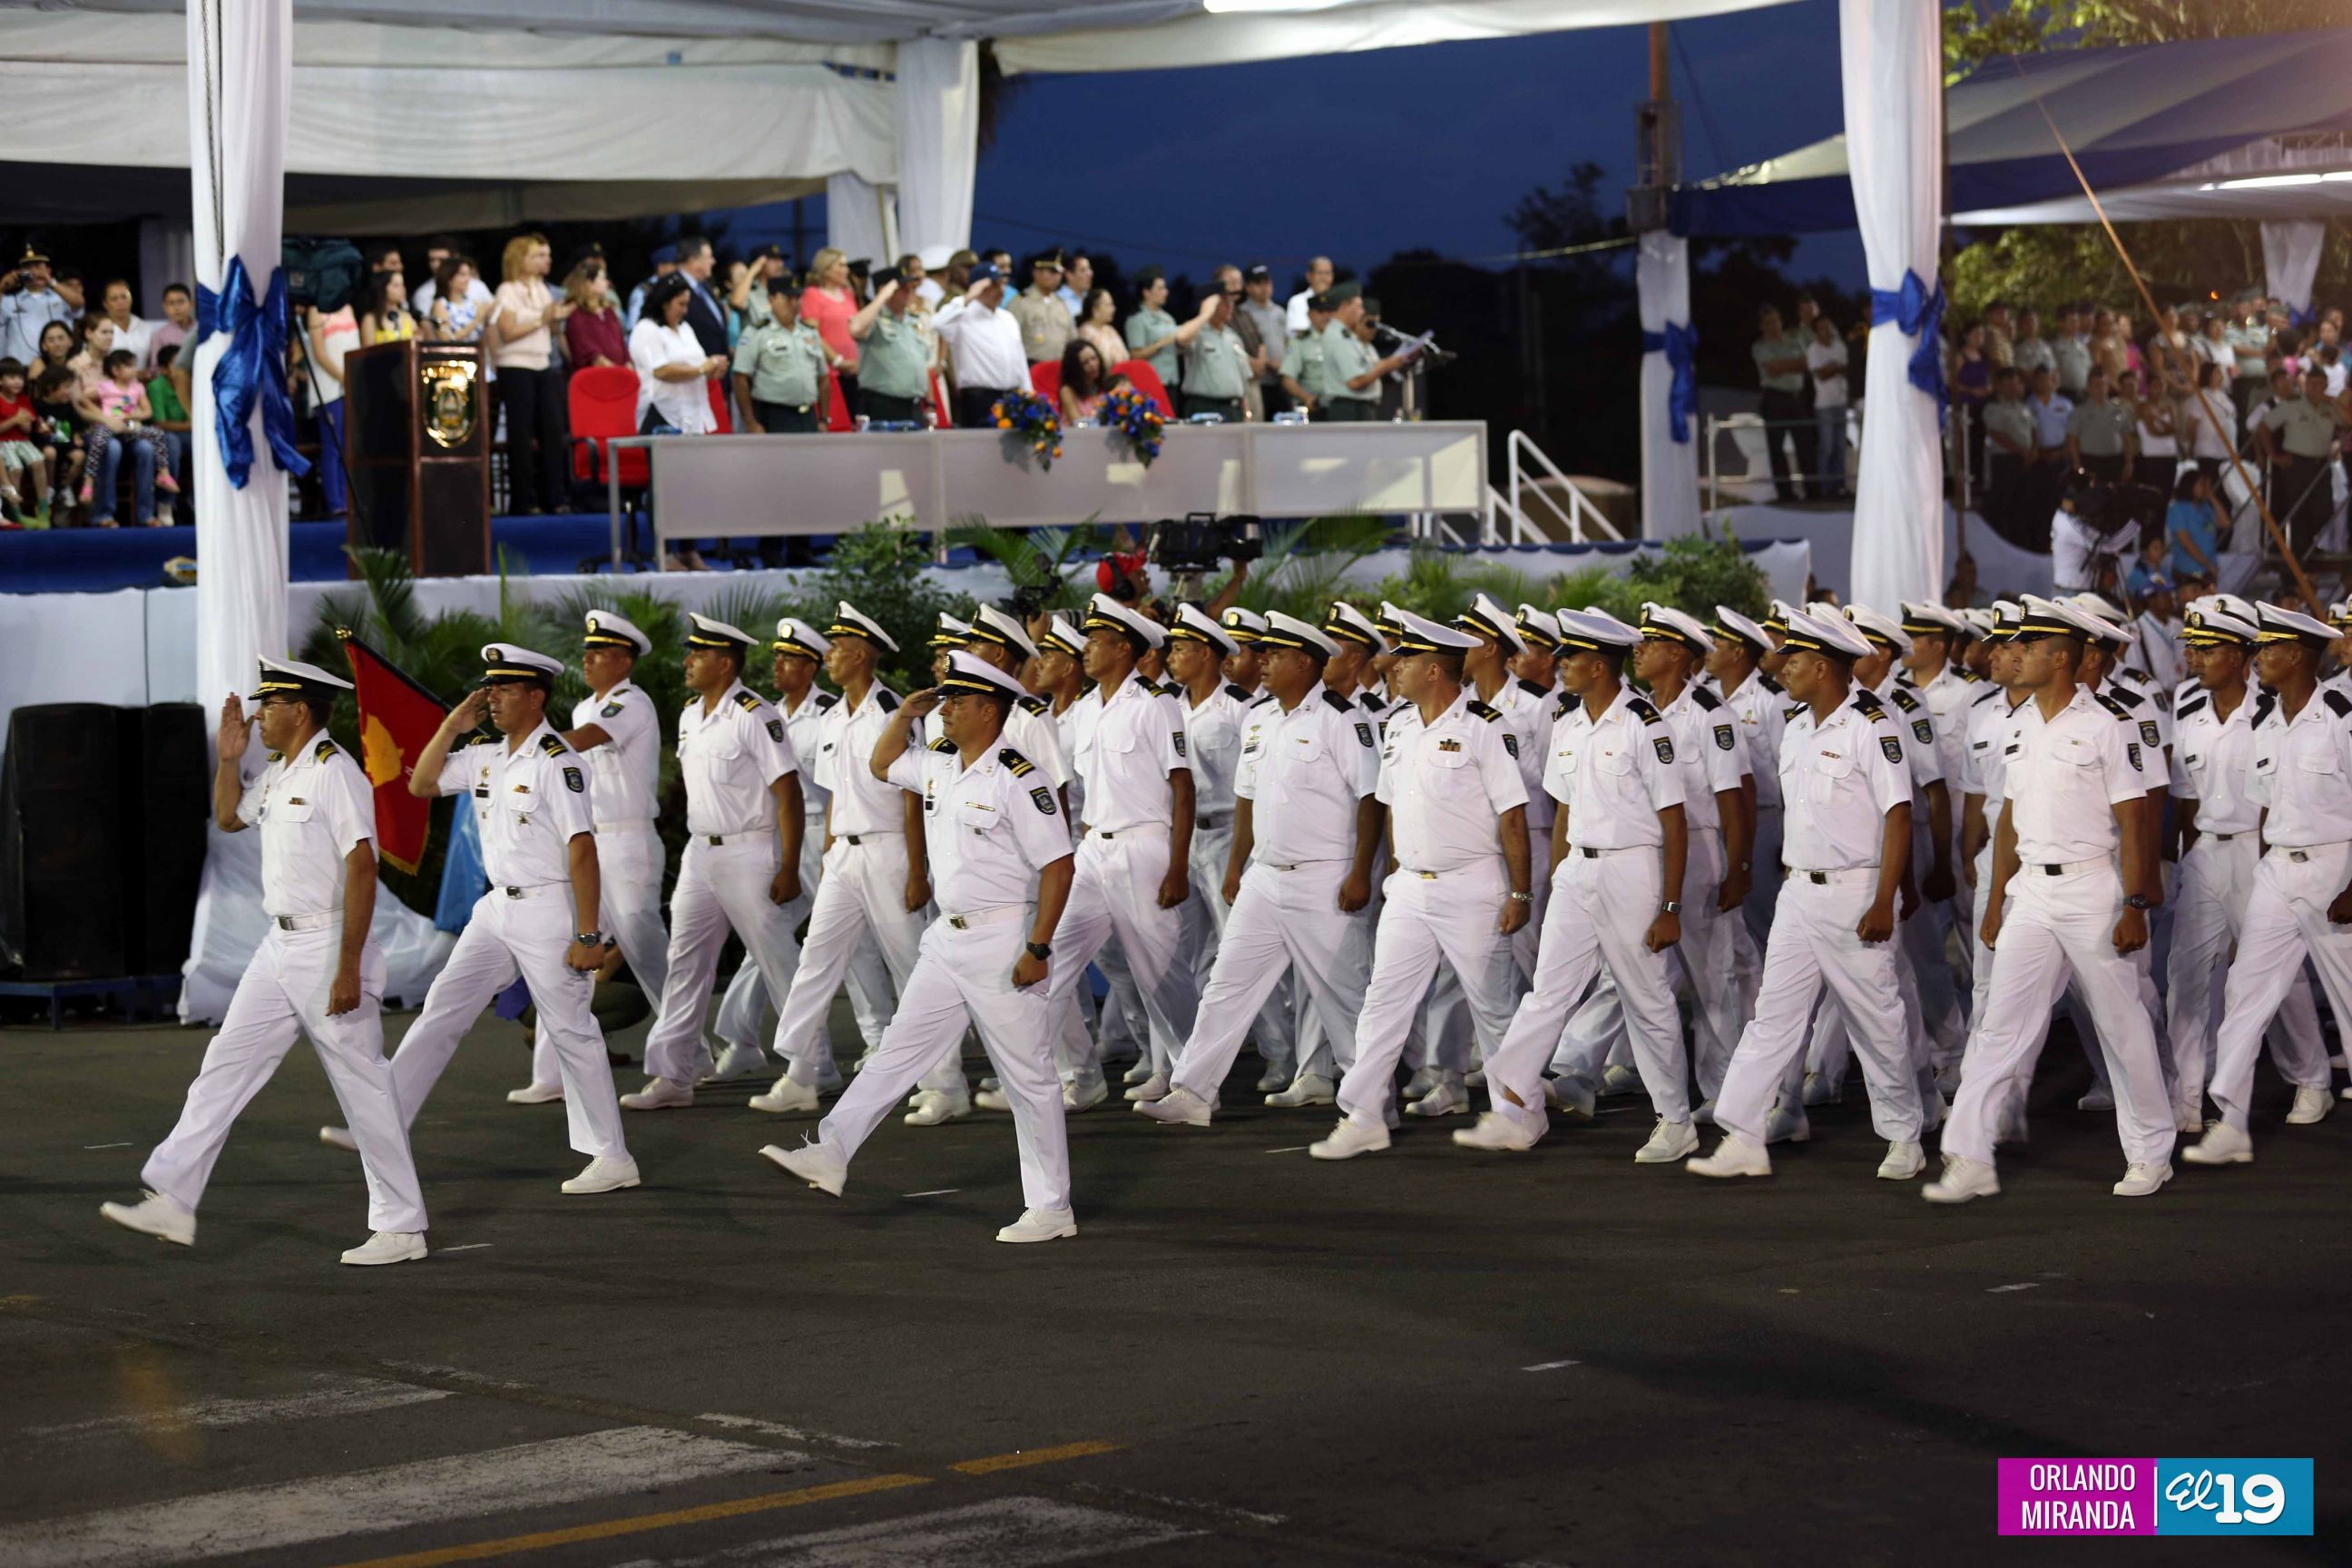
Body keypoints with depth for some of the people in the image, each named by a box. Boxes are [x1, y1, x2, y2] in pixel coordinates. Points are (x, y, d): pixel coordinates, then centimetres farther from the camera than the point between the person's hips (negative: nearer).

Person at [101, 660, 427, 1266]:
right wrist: (230, 759, 14)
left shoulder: (334, 771, -16)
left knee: (362, 1085, -2)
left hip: (329, 947, -9)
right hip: (280, 945, 9)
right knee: (225, 1065, 8)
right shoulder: (278, 773, 13)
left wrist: (348, 967, -25)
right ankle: (172, 1202, 12)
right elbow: (228, 818, 32)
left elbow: (361, 868, -22)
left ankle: (402, 1228, 7)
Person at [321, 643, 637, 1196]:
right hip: (497, 907, 8)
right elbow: (421, 784, 18)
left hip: (548, 907, -8)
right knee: (442, 1009, 6)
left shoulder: (558, 762, -16)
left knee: (570, 1030, -2)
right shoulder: (485, 755, 9)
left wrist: (588, 935, -22)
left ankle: (612, 1159, 6)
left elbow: (582, 849, -19)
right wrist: (452, 726, 5)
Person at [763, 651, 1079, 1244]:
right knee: (897, 1050, 9)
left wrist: (1038, 949, -21)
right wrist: (906, 713, 12)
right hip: (948, 939, 8)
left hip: (1003, 942, -8)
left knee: (1027, 1078, -1)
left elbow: (1058, 865, -18)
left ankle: (1050, 1210, 6)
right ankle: (829, 1155, 12)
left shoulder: (1018, 778, -16)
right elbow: (882, 763, 29)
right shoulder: (937, 763, 8)